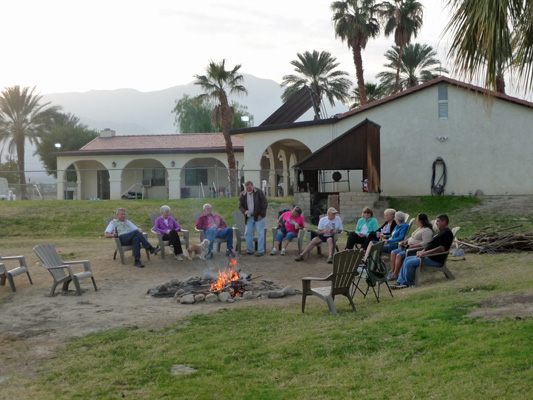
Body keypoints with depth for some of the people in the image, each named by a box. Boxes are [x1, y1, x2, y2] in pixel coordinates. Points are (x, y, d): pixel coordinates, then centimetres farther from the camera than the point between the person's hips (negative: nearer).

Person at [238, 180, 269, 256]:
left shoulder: (259, 192, -8)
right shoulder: (243, 195, 3)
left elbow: (265, 204, -8)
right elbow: (240, 206, 7)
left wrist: (261, 215, -11)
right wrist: (245, 211, -15)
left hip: (259, 217, -4)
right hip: (249, 217, 4)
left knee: (260, 233, -5)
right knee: (248, 233, 2)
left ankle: (260, 251, -1)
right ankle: (249, 250, 13)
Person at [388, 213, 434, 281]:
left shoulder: (427, 230, -15)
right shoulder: (419, 228, 18)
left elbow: (425, 243, -25)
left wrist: (411, 246, -26)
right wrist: (405, 241, 9)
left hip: (417, 249, -11)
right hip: (409, 247, 11)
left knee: (399, 255, -26)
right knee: (393, 253, 0)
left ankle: (395, 275, -18)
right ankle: (392, 272, -3)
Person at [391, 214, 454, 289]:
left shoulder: (446, 232, -14)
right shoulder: (442, 231, 20)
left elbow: (442, 248, -25)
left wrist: (426, 252, -24)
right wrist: (423, 251, 12)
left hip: (435, 260, -11)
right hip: (429, 256, 11)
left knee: (410, 263, -20)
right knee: (407, 259, 10)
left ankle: (409, 283, -1)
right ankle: (401, 282, 5)